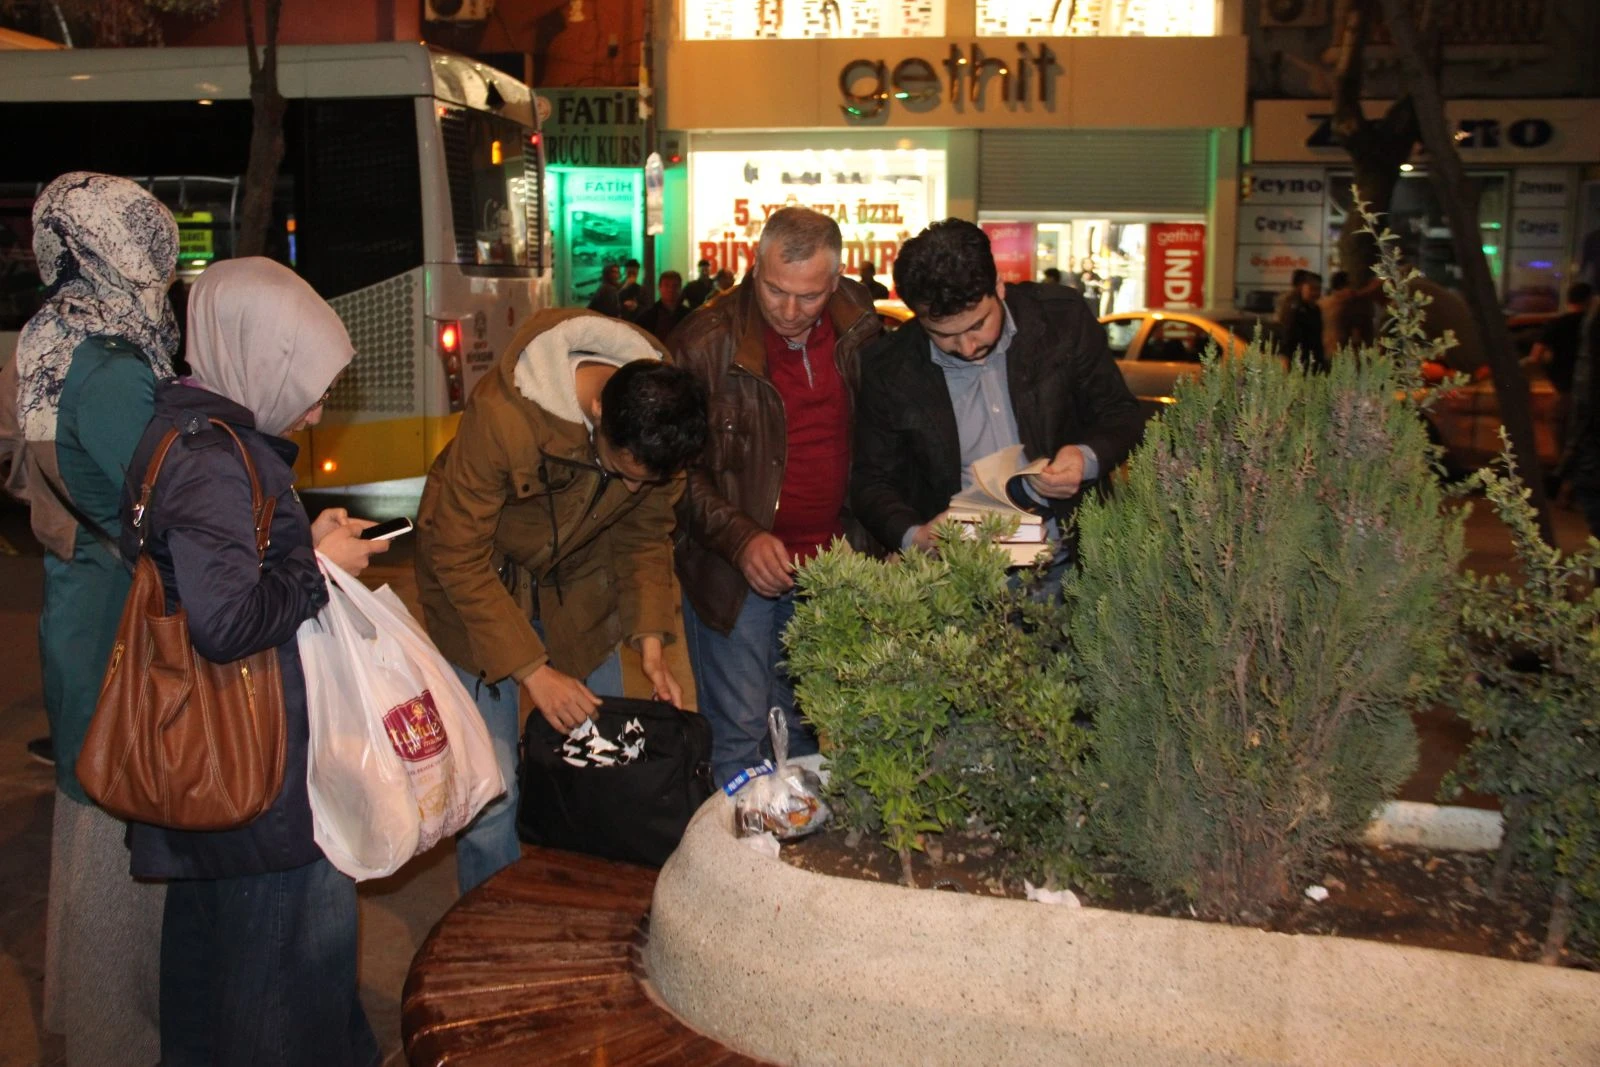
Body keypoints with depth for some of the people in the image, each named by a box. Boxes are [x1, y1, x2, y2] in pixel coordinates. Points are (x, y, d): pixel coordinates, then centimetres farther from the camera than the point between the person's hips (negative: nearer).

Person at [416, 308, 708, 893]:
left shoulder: (658, 418, -20)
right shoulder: (501, 416, -36)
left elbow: (647, 533, -3)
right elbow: (459, 557, -26)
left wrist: (650, 639, -13)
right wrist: (531, 670, -26)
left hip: (578, 569, 4)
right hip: (480, 570, -4)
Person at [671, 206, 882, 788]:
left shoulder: (859, 325, 0)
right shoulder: (706, 342, -13)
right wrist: (741, 539, -21)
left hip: (827, 566, 4)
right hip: (735, 571, -4)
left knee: (806, 729, 18)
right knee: (737, 735, 1)